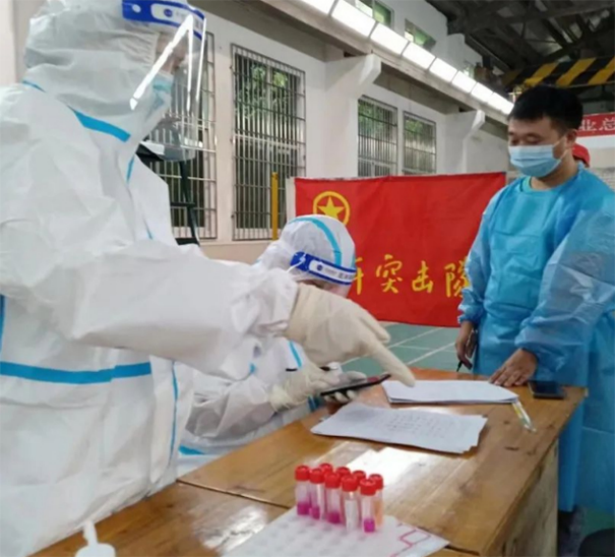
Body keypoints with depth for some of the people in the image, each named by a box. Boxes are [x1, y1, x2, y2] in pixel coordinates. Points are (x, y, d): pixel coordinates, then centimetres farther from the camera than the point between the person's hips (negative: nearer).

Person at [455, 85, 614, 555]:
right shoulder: (505, 199, 6)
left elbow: (575, 291, -21)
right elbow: (480, 266, 13)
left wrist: (533, 350, -25)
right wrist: (471, 319, 9)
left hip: (561, 354, -5)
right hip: (498, 344, 6)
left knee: (556, 449, 7)